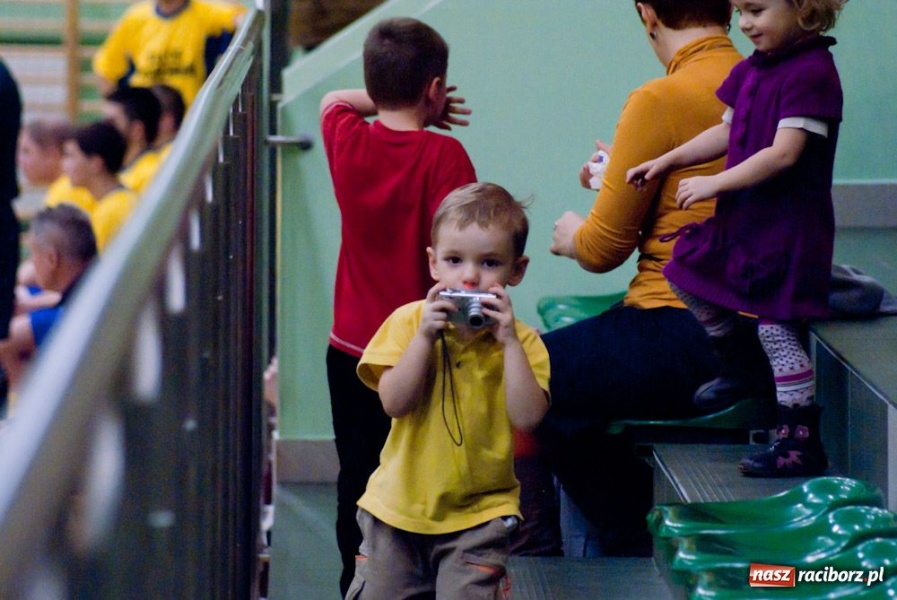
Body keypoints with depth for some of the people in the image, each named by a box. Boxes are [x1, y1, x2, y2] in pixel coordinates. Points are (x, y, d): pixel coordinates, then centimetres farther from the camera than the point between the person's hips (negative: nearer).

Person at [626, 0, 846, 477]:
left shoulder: (811, 72, -19)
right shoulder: (752, 70, 9)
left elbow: (783, 153, -24)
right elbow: (727, 132, 20)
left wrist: (715, 183, -22)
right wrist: (667, 161, 15)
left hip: (788, 227, -9)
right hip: (742, 221, 9)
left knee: (776, 327, -8)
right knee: (690, 280, 17)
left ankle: (802, 443, -2)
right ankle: (736, 369, 36)